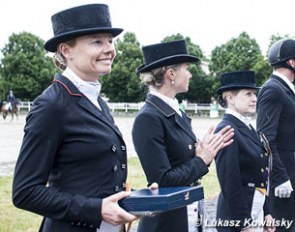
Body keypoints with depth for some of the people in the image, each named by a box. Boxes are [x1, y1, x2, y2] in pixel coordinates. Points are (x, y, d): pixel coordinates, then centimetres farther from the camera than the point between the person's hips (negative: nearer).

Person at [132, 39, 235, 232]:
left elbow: (185, 161, 10)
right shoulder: (148, 118, -19)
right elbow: (162, 180, -22)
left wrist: (206, 151, -5)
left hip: (190, 213, 8)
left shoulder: (178, 112, 6)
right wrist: (201, 160, -13)